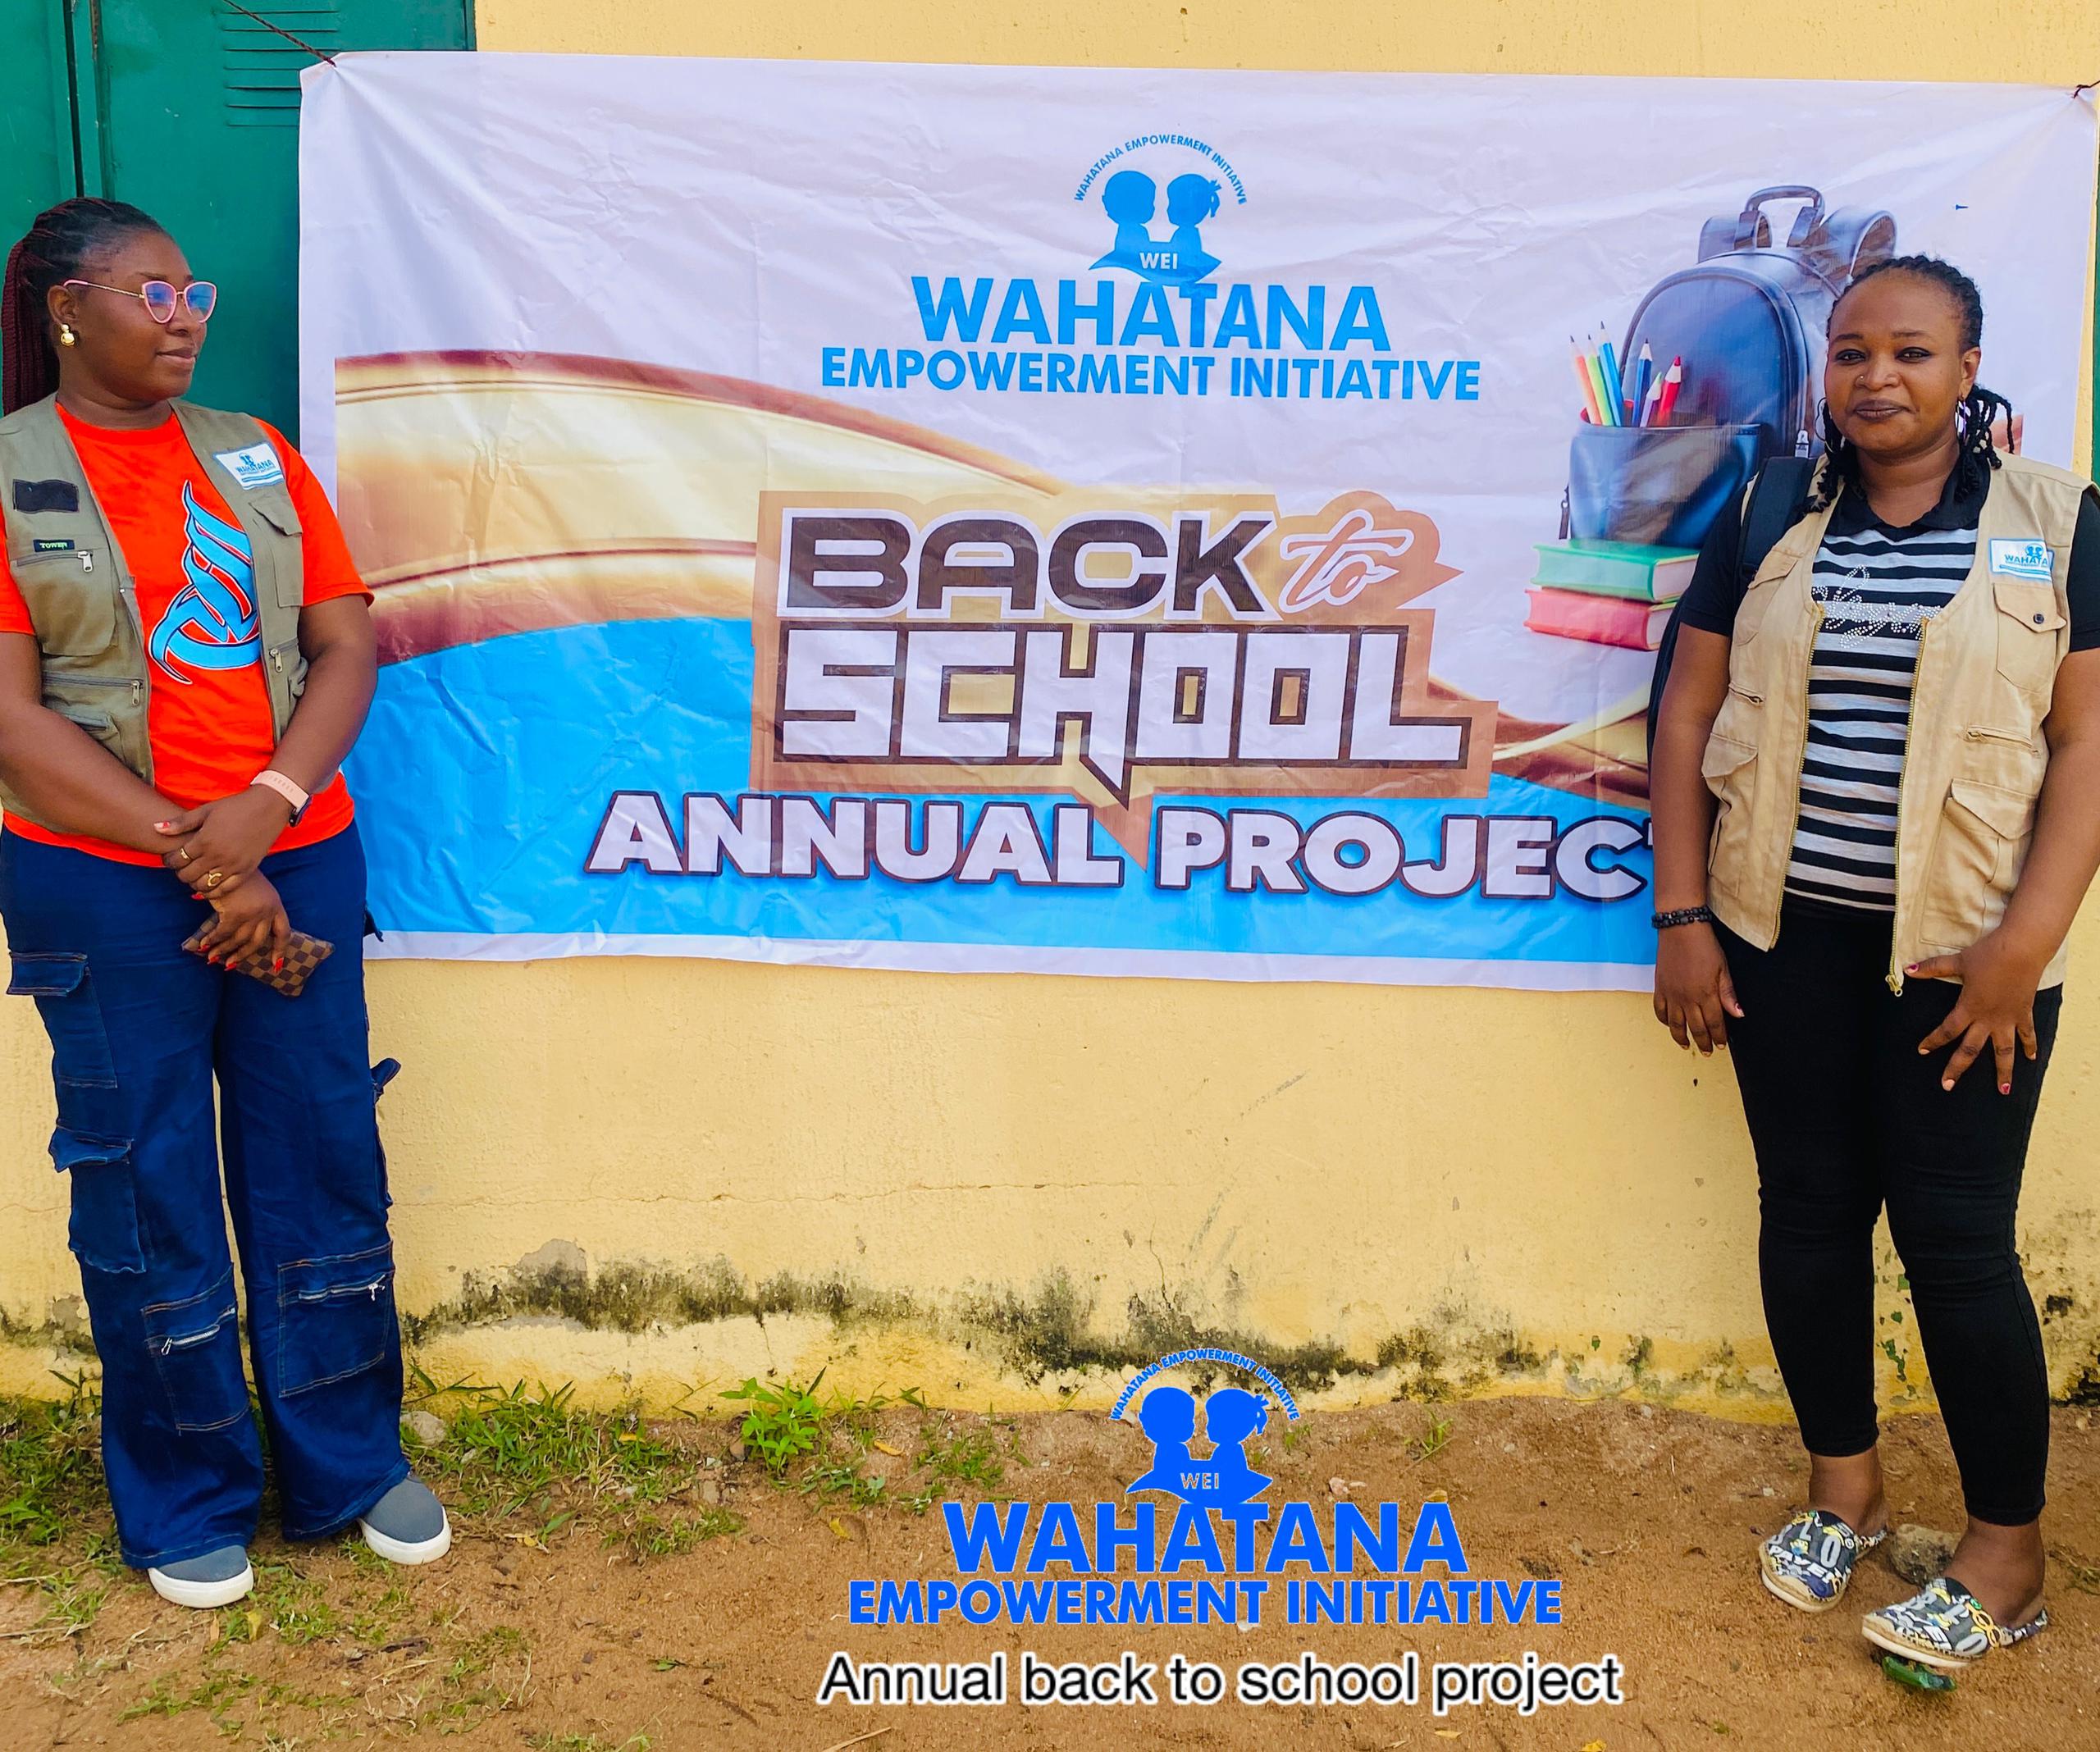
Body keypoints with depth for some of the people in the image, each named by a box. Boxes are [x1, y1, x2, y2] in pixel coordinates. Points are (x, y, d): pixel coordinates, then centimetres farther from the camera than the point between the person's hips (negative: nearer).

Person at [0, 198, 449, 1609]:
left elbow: (349, 647, 3)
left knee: (323, 1162, 9)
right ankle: (185, 1504, 24)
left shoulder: (257, 456, 9)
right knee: (148, 1188, 6)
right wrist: (191, 857, -14)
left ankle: (350, 1464, 26)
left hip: (298, 857, 3)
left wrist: (265, 807, -13)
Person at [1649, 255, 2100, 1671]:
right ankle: (1845, 1487, 31)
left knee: (1956, 1238, 0)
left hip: (1961, 951, -3)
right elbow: (1690, 716, 6)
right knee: (1807, 1209, 10)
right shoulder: (1767, 522, 7)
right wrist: (1681, 917, -1)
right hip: (1785, 934, 3)